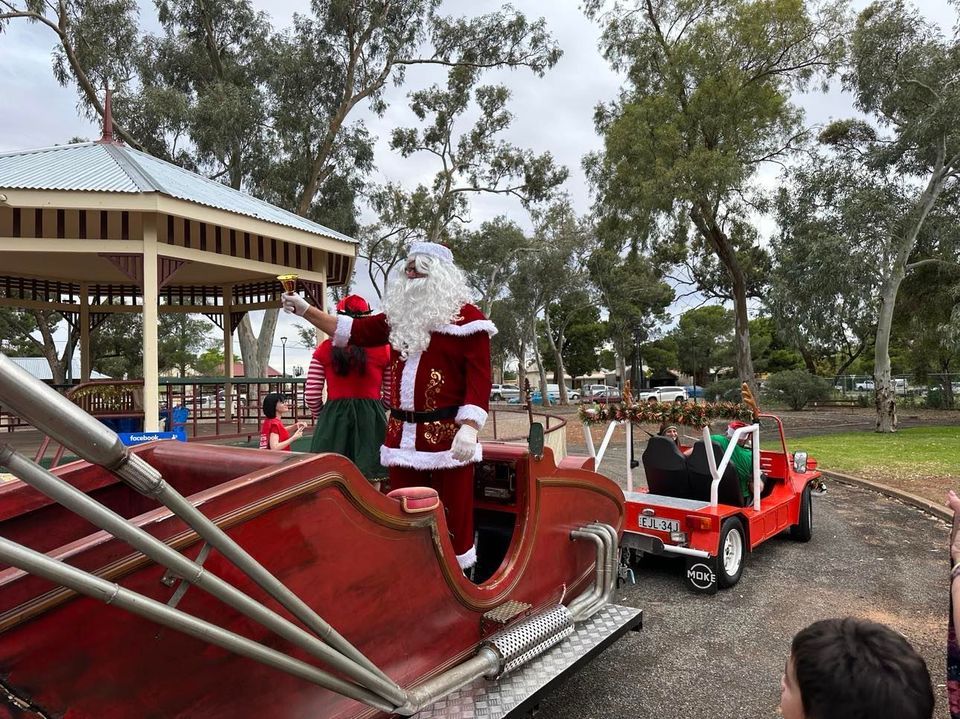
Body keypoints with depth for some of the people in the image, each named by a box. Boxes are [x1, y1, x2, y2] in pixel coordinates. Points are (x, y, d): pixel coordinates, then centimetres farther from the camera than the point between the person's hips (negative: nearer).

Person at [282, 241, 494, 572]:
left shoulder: (466, 317, -5)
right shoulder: (400, 315, 14)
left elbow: (479, 378, -12)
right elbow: (353, 330, 15)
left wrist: (468, 428, -21)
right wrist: (305, 310, 8)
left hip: (447, 434, -6)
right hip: (402, 435, 6)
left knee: (453, 515, 0)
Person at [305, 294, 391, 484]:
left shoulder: (324, 349, -1)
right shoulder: (383, 349, -2)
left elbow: (311, 396, 0)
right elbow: (391, 395, 3)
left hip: (333, 422, 1)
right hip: (371, 421, -1)